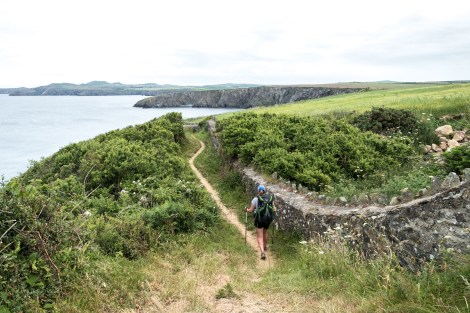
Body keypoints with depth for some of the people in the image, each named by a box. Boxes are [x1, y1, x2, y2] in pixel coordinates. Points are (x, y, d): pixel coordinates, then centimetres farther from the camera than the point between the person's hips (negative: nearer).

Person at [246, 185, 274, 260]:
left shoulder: (255, 199, -10)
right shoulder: (270, 198, -3)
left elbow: (251, 210, -7)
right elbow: (273, 209, 1)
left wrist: (247, 210, 15)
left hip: (259, 219, -3)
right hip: (268, 219, 4)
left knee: (260, 237, 2)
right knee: (265, 232, 29)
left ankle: (262, 252, -17)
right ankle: (265, 246, 49)